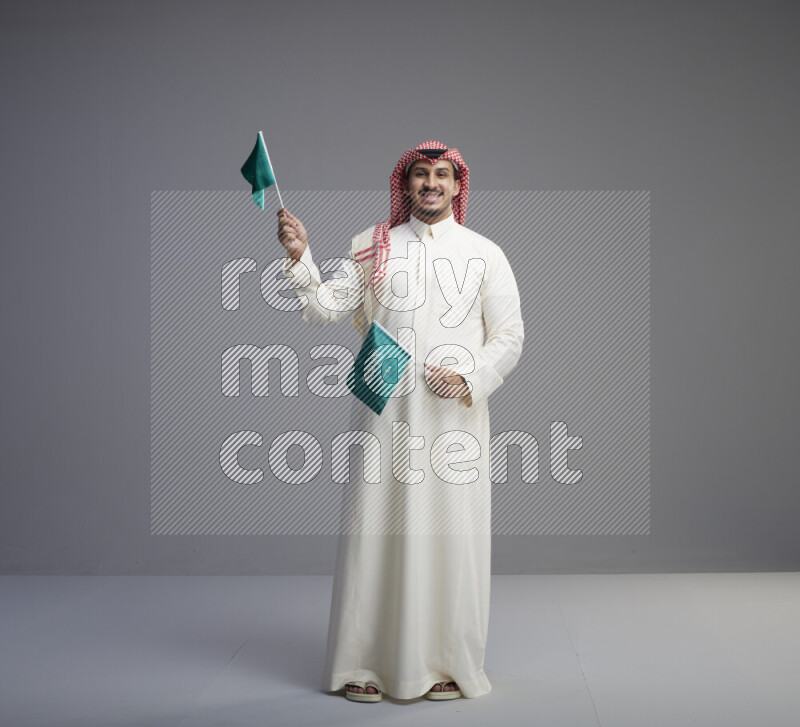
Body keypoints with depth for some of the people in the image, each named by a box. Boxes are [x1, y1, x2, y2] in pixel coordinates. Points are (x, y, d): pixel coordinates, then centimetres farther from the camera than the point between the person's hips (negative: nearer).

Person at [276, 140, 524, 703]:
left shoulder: (484, 254, 9)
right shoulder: (371, 248, 10)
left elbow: (509, 335, 7)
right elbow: (324, 309, 2)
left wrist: (472, 380, -9)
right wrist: (299, 258, -13)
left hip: (455, 417, 0)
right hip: (385, 412, 0)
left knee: (451, 534, 1)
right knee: (377, 529, 0)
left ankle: (448, 665, 13)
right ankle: (366, 662, 11)